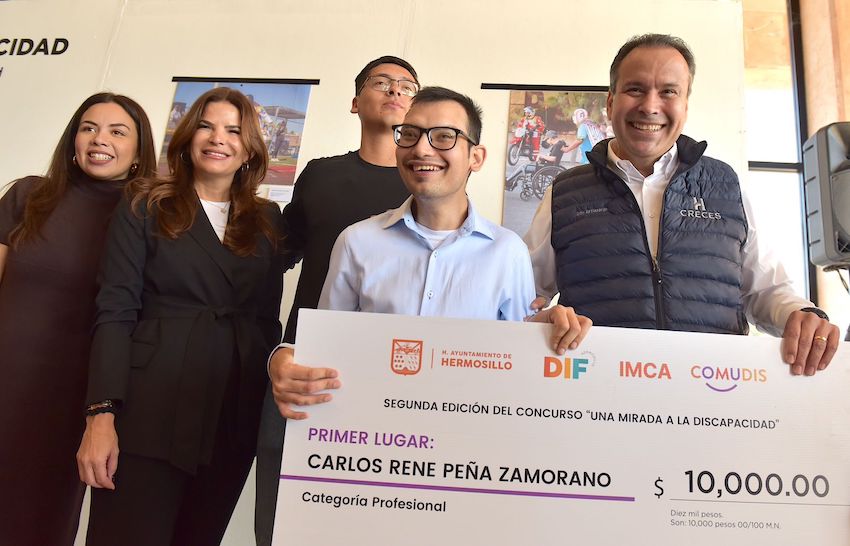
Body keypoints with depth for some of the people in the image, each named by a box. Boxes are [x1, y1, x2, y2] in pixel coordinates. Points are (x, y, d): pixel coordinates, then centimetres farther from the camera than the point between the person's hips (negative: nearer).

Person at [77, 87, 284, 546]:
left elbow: (269, 319, 12)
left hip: (234, 422, 3)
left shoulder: (267, 220, 11)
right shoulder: (145, 208, 4)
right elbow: (115, 313, -4)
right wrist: (101, 415, -14)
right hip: (150, 414, -3)